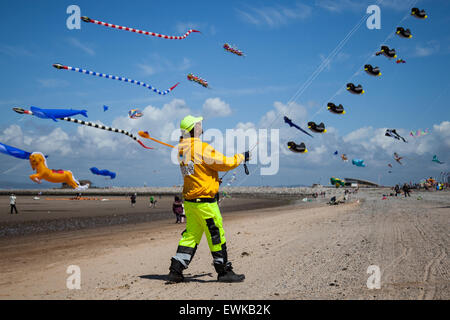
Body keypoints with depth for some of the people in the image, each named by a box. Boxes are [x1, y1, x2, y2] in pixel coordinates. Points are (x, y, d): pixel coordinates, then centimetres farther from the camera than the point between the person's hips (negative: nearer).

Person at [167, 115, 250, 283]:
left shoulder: (181, 148, 9)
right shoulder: (201, 148, -17)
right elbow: (224, 163, -11)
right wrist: (242, 157, 4)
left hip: (189, 200, 8)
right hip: (204, 201, -8)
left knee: (190, 235, 13)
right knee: (217, 235, 2)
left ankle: (175, 271, 12)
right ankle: (224, 271, 9)